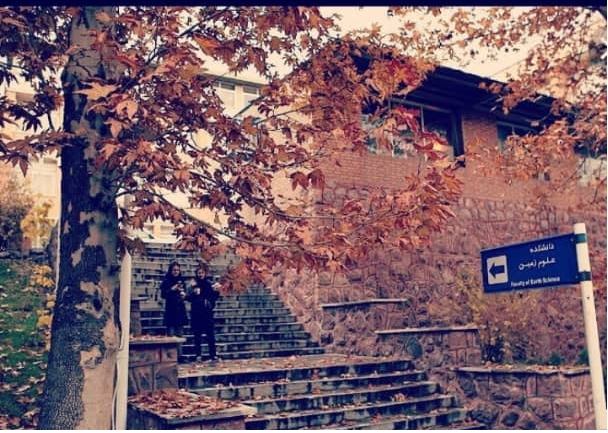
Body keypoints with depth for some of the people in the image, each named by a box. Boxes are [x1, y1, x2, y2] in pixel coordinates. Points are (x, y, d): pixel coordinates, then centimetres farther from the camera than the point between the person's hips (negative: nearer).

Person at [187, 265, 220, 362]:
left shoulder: (209, 283, 6)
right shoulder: (194, 284, 3)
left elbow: (215, 296, 8)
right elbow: (189, 298, -4)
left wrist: (216, 291, -11)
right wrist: (194, 293, -22)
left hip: (207, 312, 0)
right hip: (196, 313, 0)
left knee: (210, 334, -1)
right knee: (197, 335, 4)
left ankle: (213, 355, 4)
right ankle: (198, 355, 11)